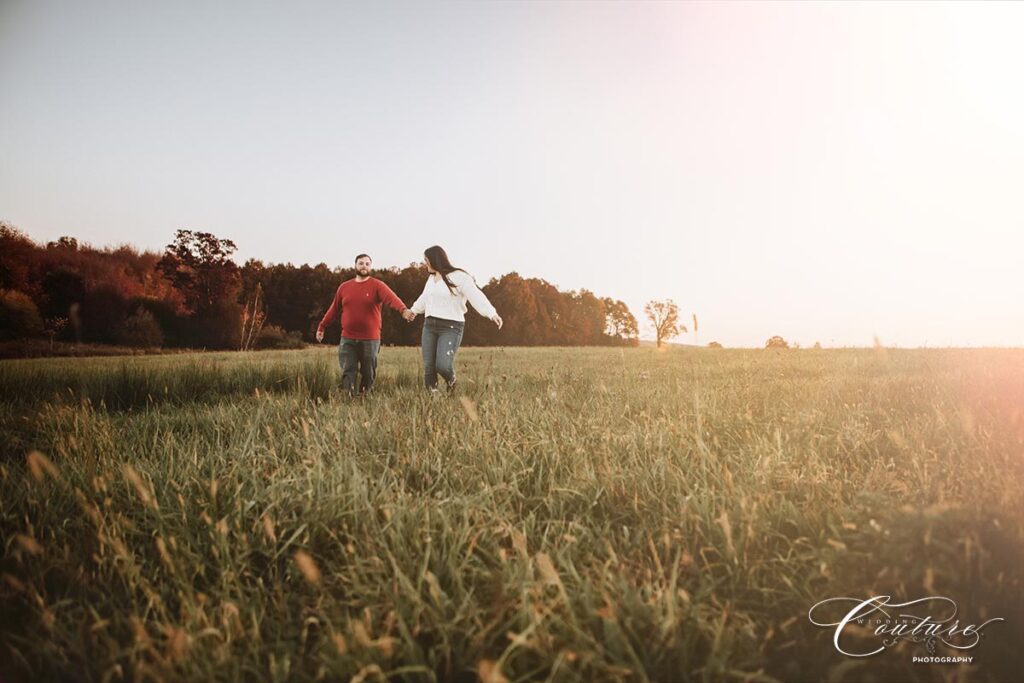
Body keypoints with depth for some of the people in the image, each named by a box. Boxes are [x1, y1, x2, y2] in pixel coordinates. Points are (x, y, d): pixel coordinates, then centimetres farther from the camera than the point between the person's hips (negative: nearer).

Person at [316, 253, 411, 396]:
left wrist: (403, 309, -41)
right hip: (347, 339, 2)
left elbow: (391, 298, -22)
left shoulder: (377, 286, -4)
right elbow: (333, 309, 17)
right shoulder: (344, 287, 8)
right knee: (347, 371, -3)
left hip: (370, 340, -2)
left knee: (368, 373, 7)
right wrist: (321, 326, 19)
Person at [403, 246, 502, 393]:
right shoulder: (431, 278, 16)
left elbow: (476, 296, -22)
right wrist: (413, 310, 52)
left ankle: (451, 382, 16)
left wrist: (492, 313, -37)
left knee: (443, 365, -17)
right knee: (428, 367, 1)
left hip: (451, 327, -7)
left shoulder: (459, 276, -10)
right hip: (429, 326, 7)